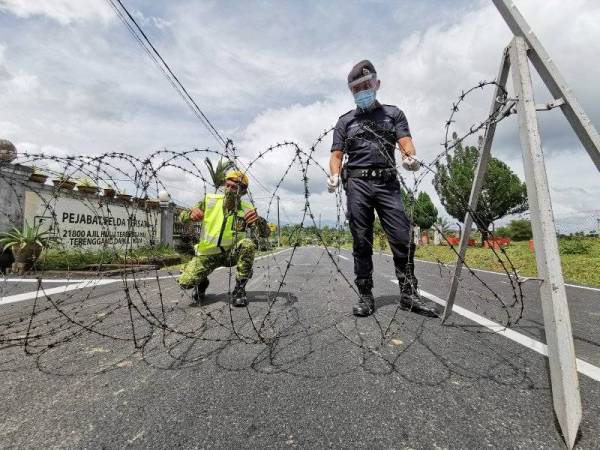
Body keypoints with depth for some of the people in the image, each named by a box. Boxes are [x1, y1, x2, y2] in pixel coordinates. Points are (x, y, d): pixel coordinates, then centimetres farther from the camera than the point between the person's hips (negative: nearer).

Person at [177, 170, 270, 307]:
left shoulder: (246, 209, -10)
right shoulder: (210, 200, -8)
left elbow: (265, 233, -16)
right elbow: (182, 217, -2)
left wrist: (258, 220, -38)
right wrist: (191, 214, -28)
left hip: (231, 253, 0)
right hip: (208, 254, 0)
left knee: (248, 245, -32)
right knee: (185, 282, -21)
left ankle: (239, 289, -14)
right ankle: (202, 282, 17)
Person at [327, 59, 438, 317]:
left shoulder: (393, 114, 20)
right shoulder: (345, 121, 20)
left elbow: (405, 141, 5)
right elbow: (337, 154, 11)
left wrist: (411, 157, -19)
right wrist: (334, 176, -10)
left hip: (388, 184, 0)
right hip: (357, 184, 0)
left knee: (402, 239, -6)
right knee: (361, 242, -1)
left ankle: (408, 294, 4)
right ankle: (365, 296, 6)